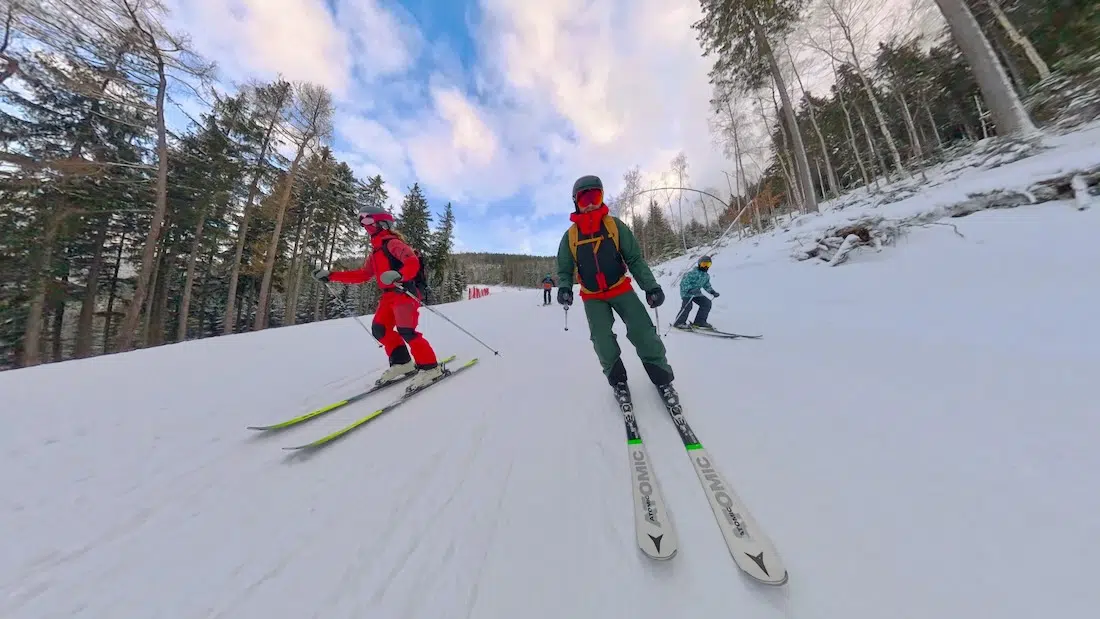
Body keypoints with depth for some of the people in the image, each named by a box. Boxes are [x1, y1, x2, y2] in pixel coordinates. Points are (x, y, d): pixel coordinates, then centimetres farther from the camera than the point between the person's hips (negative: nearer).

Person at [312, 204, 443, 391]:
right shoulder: (375, 252, 24)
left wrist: (398, 275, -41)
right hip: (389, 295, 10)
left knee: (406, 331, -20)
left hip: (405, 292, -10)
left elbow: (413, 263, -22)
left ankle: (430, 367, -14)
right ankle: (402, 363, 12)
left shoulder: (393, 243, -5)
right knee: (379, 329, 6)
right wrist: (331, 276, 23)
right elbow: (362, 275, 26)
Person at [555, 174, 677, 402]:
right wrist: (564, 288, -16)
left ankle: (662, 377, 16)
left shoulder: (614, 225, -2)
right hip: (592, 297, 1)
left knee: (643, 333, -8)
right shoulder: (570, 235, 0)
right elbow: (564, 269, 5)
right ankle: (617, 379, 19)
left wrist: (651, 285, -11)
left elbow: (634, 259, -1)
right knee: (602, 341, -8)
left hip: (621, 289, 0)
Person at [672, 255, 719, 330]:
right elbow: (683, 283, -24)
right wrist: (691, 289, -36)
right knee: (687, 306, -23)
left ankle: (700, 321, 5)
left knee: (707, 303, -2)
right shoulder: (692, 273, -19)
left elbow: (707, 285, 19)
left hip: (696, 293, 8)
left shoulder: (706, 276, 8)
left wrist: (712, 292, 5)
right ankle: (679, 323, -12)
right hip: (686, 292, -8)